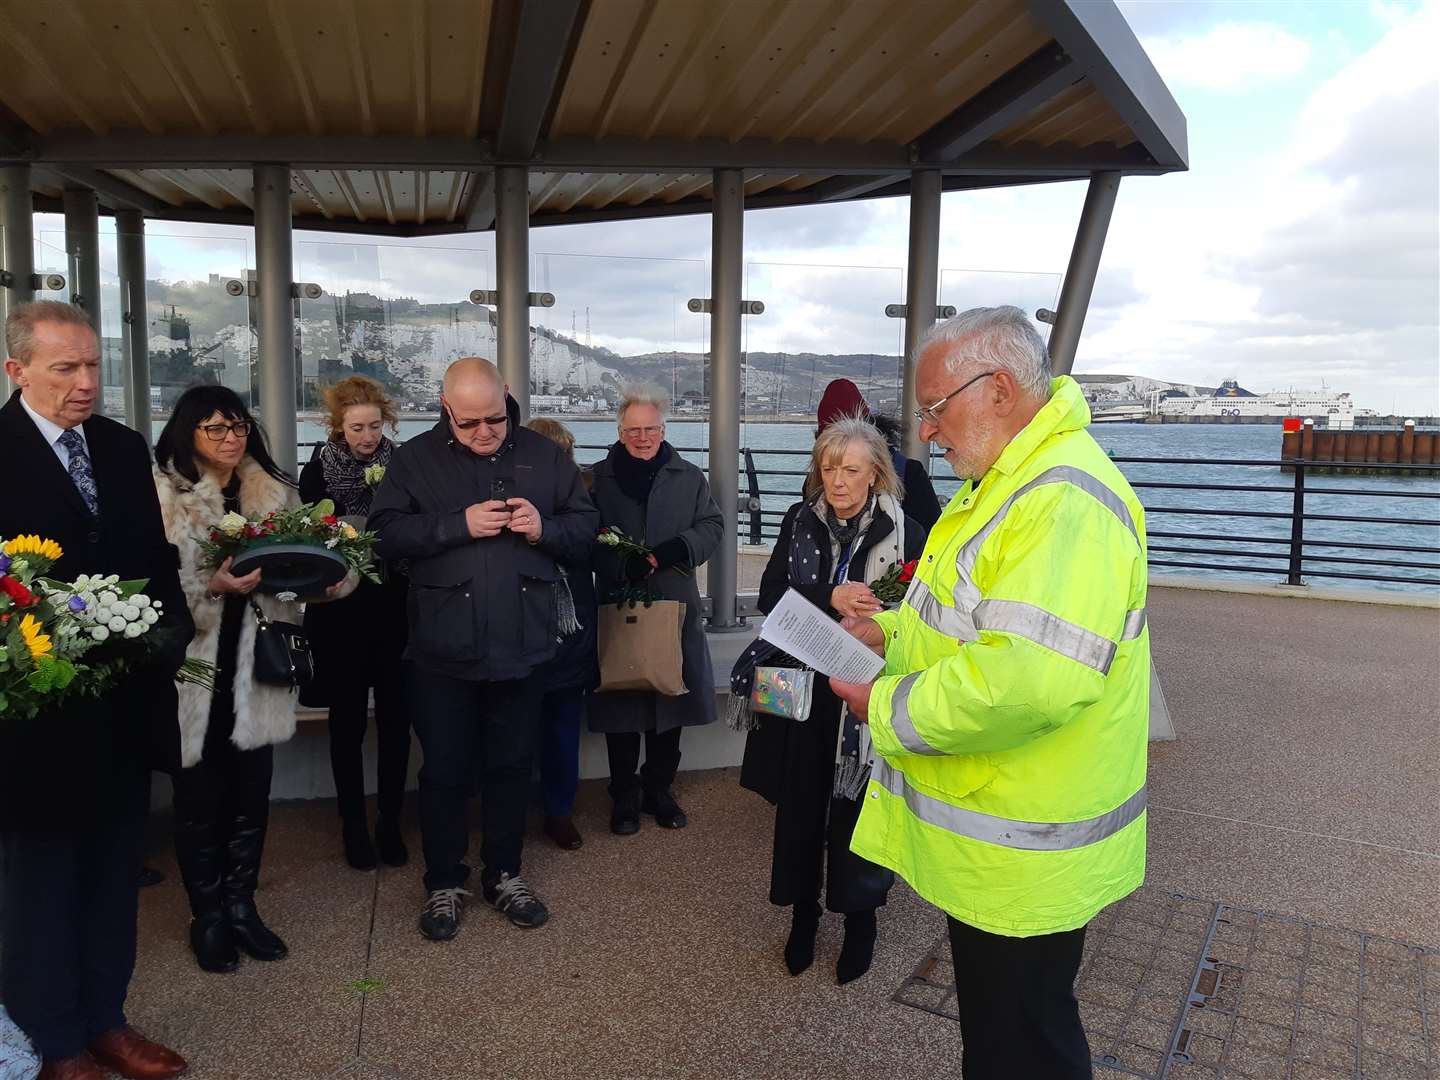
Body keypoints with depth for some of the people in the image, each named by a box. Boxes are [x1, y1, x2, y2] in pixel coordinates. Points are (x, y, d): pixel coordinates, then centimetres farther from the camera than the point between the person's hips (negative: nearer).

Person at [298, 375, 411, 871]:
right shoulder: (318, 472, -1)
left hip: (394, 612, 0)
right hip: (340, 615, 0)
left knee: (395, 719, 6)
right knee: (348, 721, 10)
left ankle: (390, 823, 21)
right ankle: (353, 826, 23)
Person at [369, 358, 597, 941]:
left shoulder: (545, 455, 6)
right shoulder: (415, 459, 1)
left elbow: (585, 528, 7)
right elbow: (387, 532, -9)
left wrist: (545, 529, -13)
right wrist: (459, 525, -19)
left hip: (521, 647, 2)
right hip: (443, 650, -1)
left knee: (513, 765, 14)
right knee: (444, 771, 10)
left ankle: (504, 875, 32)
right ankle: (444, 884, 28)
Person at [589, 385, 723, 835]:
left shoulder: (689, 478, 9)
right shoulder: (598, 478, 3)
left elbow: (712, 526, 4)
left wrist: (672, 552, -14)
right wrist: (624, 566, -17)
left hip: (674, 610, 2)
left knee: (671, 698, 9)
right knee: (620, 702, 3)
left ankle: (659, 789, 27)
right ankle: (625, 797, 19)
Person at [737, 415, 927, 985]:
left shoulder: (902, 529, -6)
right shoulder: (801, 521, 3)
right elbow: (769, 596, -4)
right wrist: (830, 598, -20)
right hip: (801, 688, 3)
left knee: (858, 807, 6)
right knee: (800, 805, 11)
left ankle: (860, 920, 29)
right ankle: (803, 912, 32)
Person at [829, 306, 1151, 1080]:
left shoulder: (1066, 501, -27)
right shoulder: (1013, 480, 9)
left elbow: (1030, 677, -37)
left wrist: (890, 709, -22)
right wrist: (891, 633, 5)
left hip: (1022, 861, -10)